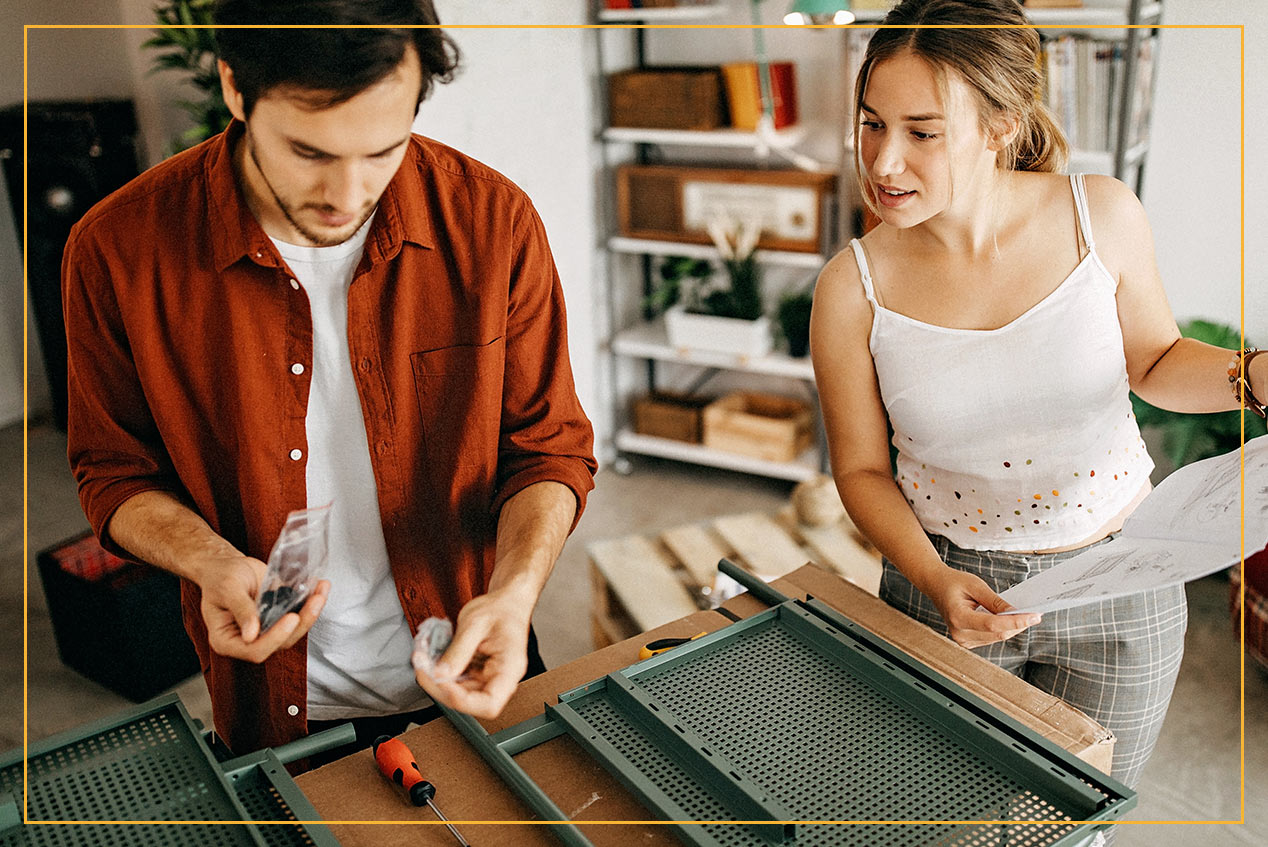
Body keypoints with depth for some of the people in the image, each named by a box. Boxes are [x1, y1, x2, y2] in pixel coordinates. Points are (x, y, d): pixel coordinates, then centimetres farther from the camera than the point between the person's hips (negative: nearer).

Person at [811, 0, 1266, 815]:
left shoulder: (1102, 215, -14)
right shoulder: (853, 288, -16)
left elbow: (1154, 361, 3)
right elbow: (862, 469, -6)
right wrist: (933, 581, -20)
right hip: (949, 583, -1)